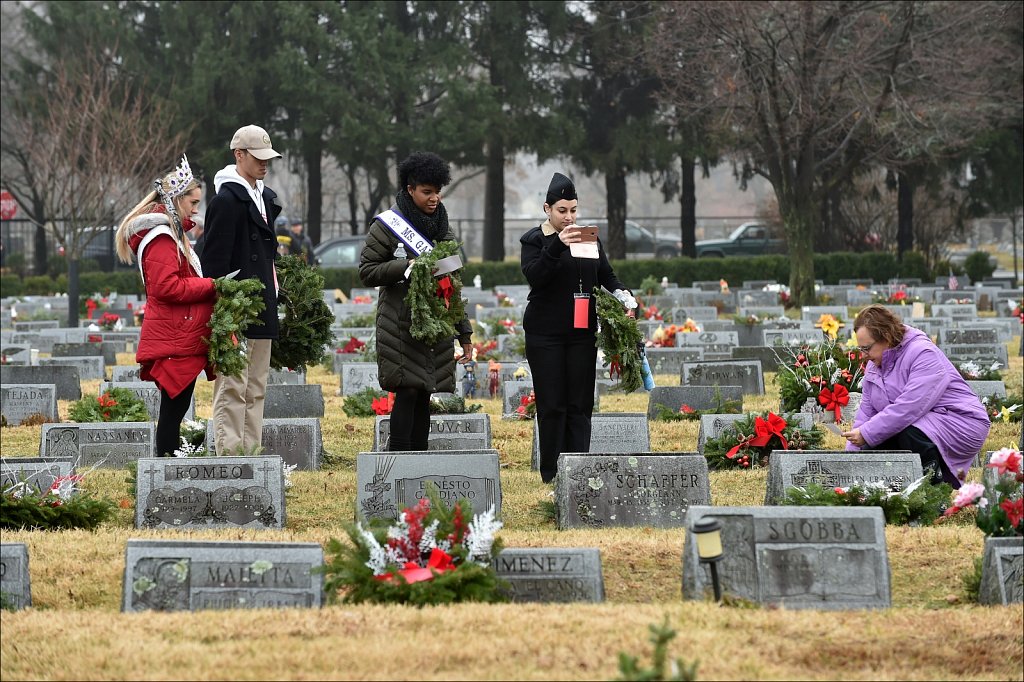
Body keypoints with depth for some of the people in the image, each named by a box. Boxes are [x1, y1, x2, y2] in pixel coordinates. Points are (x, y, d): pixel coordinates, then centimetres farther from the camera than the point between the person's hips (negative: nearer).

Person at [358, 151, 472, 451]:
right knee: (407, 391, -12)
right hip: (401, 326, -5)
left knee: (424, 394, 3)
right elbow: (367, 271, -4)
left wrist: (464, 333, 17)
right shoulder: (387, 226, -1)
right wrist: (406, 266, -17)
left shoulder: (443, 230, 16)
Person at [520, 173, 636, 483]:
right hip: (545, 334, -4)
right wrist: (557, 246, -29)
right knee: (552, 405, -4)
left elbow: (607, 276, 13)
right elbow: (533, 275, -17)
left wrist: (623, 295, -8)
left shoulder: (589, 238, 12)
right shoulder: (534, 240, -1)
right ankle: (551, 473, 0)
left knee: (580, 405, 0)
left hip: (582, 332, 4)